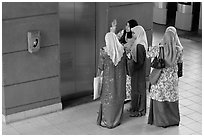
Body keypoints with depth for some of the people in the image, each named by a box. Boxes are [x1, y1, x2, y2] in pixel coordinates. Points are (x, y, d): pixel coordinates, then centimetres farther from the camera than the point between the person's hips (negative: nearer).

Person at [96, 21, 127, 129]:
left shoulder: (104, 51, -16)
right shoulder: (122, 50, -6)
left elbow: (101, 67, -8)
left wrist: (98, 75, 9)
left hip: (109, 79, -3)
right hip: (120, 78, 3)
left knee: (108, 98, 8)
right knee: (118, 97, 15)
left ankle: (107, 121, 15)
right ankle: (117, 119, 25)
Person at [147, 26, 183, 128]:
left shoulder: (160, 48, -21)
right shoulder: (179, 49, -14)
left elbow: (149, 54, -3)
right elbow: (180, 60, 4)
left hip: (161, 77, -2)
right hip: (172, 77, 2)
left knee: (159, 97, 13)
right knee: (172, 97, 18)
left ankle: (161, 120, 23)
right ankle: (174, 119, 31)